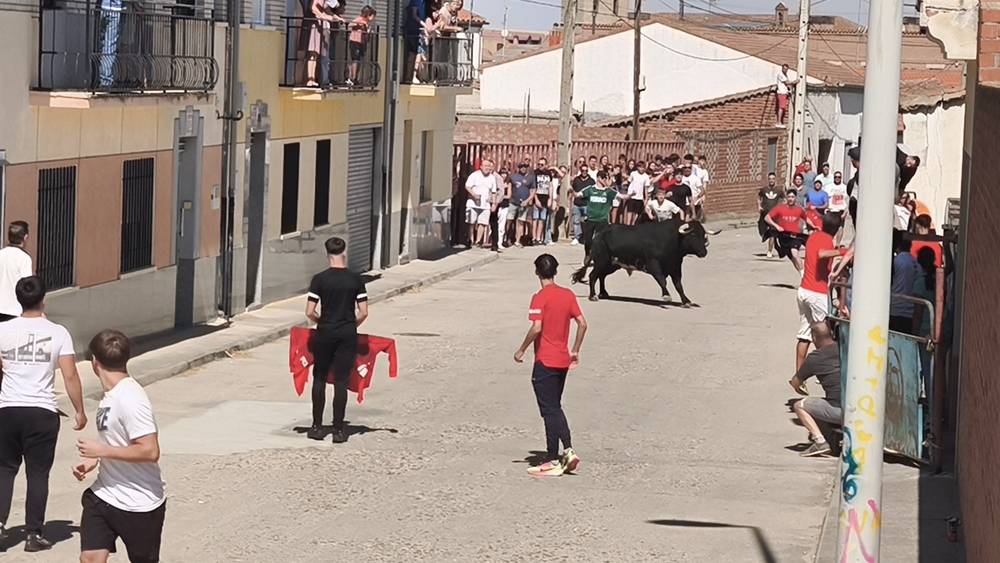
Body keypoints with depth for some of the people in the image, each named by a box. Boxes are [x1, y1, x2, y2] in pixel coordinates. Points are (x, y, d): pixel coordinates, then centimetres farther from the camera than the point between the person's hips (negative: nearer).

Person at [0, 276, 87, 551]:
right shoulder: (58, 333, -5)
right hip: (43, 411, -1)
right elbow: (70, 377, -6)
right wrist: (80, 412, 3)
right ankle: (34, 534, 7)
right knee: (37, 472, 6)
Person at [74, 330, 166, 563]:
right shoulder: (111, 395, 6)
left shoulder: (131, 399, -24)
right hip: (104, 495, 8)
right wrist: (94, 460, 5)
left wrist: (101, 451, -22)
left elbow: (149, 451, -28)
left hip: (139, 505, -8)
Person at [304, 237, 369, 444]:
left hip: (325, 333, -1)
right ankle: (338, 430, 3)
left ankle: (317, 427, 14)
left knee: (319, 378, 13)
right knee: (341, 381, 3)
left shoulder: (319, 279, -6)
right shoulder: (356, 280, -3)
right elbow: (363, 313, -3)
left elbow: (309, 312, -8)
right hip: (348, 334, 1)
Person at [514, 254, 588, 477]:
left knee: (550, 410, -2)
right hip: (563, 360, 6)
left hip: (545, 361, -6)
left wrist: (521, 350, -10)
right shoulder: (568, 295, 6)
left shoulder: (540, 298, -13)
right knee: (555, 407, 18)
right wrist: (575, 351, 15)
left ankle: (553, 461, 0)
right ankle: (568, 451, 7)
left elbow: (536, 328, -22)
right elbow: (582, 324, 5)